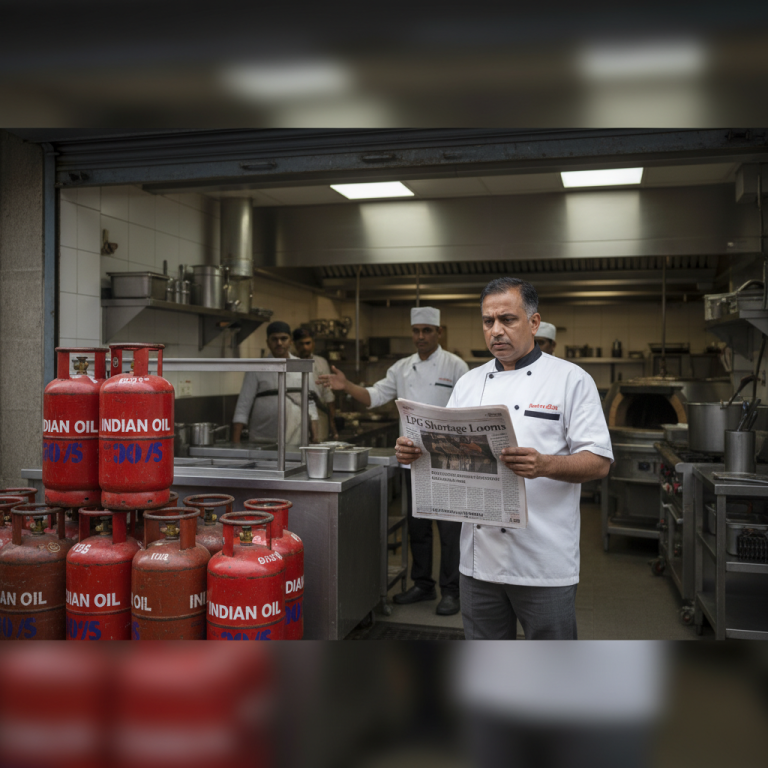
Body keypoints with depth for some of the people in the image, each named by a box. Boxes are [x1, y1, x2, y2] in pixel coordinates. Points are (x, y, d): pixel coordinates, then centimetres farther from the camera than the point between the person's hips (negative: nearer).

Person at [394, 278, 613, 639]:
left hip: (543, 562, -4)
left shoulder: (571, 379, -4)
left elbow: (599, 461, -10)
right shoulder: (469, 383, 11)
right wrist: (417, 452, -7)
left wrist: (544, 465, -28)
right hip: (479, 558, 5)